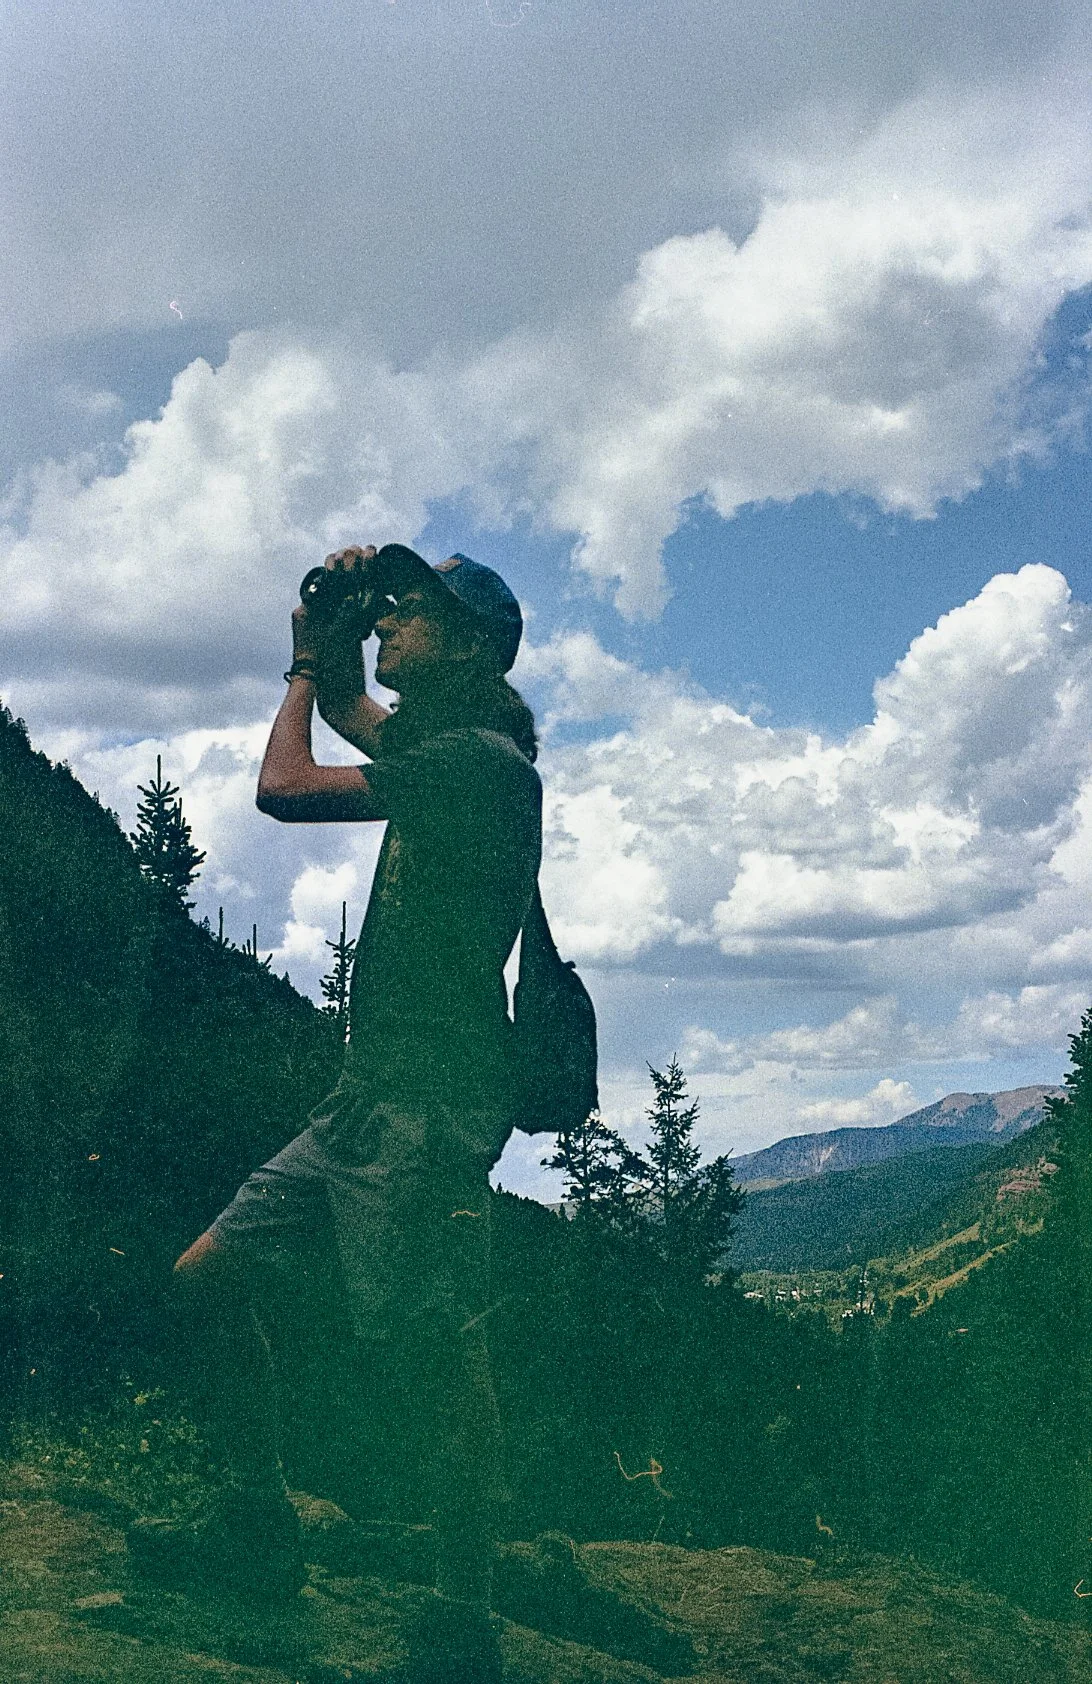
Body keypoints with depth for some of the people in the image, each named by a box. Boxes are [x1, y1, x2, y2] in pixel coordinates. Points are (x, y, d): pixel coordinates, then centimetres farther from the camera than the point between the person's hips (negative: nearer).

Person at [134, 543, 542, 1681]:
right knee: (212, 1273, 13)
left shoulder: (480, 758, -12)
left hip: (426, 1104, -10)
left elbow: (284, 788, -16)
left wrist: (305, 671, 3)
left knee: (428, 1353, -11)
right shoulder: (437, 748, 18)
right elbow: (350, 708, 38)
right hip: (374, 1095, 10)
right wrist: (328, 640, 17)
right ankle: (259, 1532, 22)